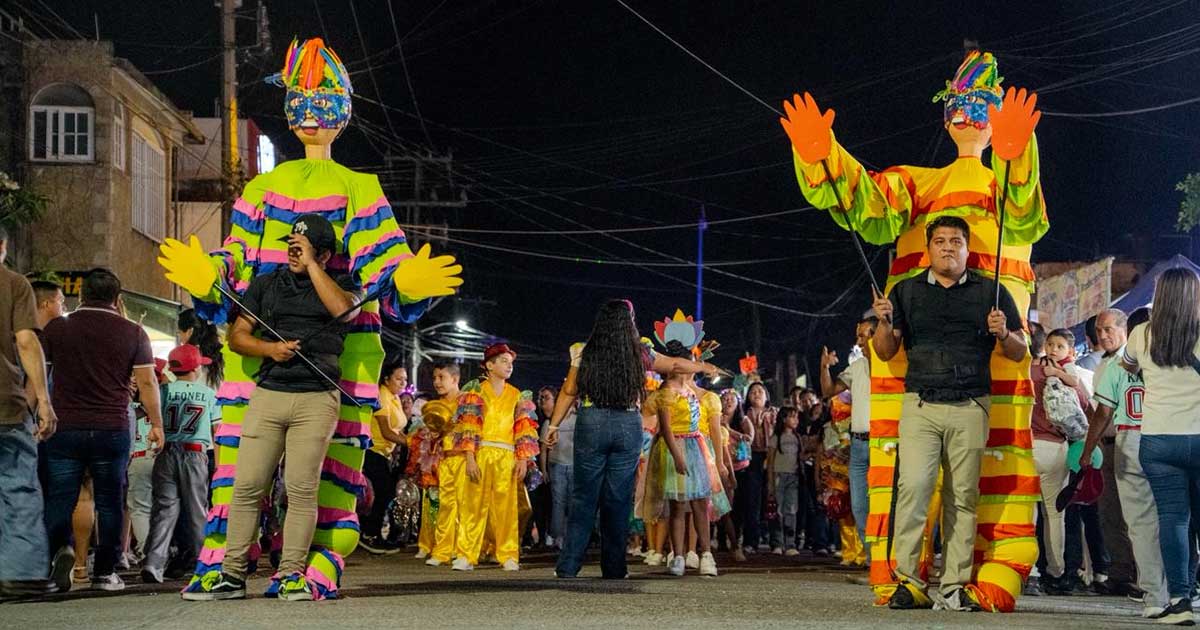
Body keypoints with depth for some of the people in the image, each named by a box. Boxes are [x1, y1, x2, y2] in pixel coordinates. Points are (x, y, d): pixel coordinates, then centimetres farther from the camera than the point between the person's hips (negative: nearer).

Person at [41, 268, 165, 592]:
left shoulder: (57, 329, 3)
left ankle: (59, 546, -22)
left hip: (65, 428, 0)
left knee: (59, 498, 4)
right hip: (113, 429, 0)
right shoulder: (132, 332, 1)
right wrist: (156, 425, 10)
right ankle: (105, 572, 8)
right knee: (110, 502, 7)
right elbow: (147, 382, 1)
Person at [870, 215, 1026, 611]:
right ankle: (907, 579, -12)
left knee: (963, 497, -2)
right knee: (912, 486, -15)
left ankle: (954, 586, 0)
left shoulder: (991, 293, 13)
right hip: (920, 406, 0)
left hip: (970, 409, 0)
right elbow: (886, 352, 14)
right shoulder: (906, 291, 15)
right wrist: (884, 322, -6)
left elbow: (1019, 353, 13)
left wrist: (1003, 334, -9)